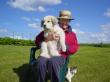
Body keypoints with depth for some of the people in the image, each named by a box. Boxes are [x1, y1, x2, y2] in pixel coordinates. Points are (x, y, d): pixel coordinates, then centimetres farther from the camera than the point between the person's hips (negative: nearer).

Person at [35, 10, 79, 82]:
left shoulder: (72, 34, 17)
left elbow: (74, 48, 6)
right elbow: (37, 41, 12)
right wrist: (47, 39, -9)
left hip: (60, 57, -1)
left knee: (52, 62, -37)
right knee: (41, 62, -35)